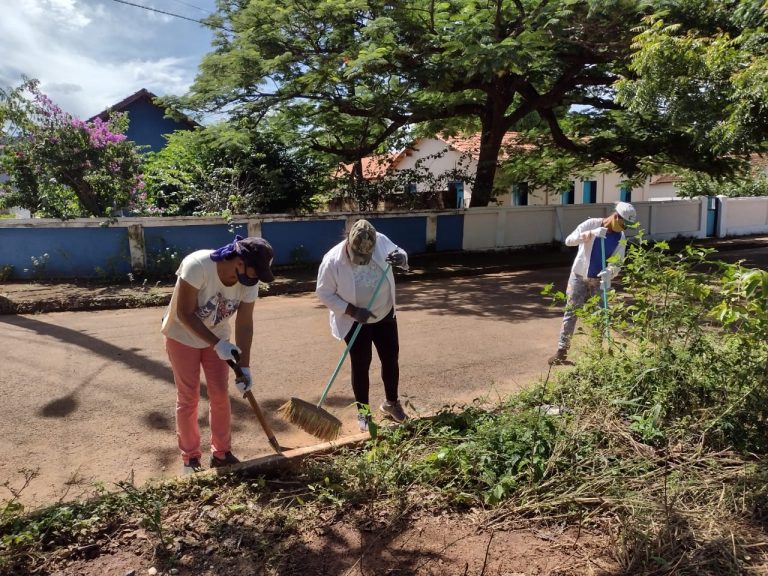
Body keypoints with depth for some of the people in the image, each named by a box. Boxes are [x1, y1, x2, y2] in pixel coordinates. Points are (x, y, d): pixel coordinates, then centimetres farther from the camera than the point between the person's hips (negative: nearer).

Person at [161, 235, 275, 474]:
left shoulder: (249, 281, -20)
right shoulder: (197, 265, -35)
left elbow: (245, 324, -13)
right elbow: (185, 314, -29)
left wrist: (244, 366, -15)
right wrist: (218, 344, -31)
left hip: (217, 338, 4)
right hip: (182, 337, -4)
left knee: (220, 395, 6)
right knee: (188, 398, 2)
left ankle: (221, 453, 22)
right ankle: (190, 458, 19)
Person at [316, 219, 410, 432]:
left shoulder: (381, 241, -17)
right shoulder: (332, 260, -25)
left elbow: (399, 253, 0)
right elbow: (324, 293, -17)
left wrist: (401, 258, -26)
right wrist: (352, 311, -25)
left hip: (385, 315, 4)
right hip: (354, 322, -4)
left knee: (391, 359, 12)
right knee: (361, 365, 5)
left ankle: (391, 403, 34)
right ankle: (363, 411, 24)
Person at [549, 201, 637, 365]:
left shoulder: (620, 237, -3)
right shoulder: (591, 224, -13)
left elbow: (617, 263, -8)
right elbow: (569, 241, -22)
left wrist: (609, 273, -30)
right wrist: (590, 234, -36)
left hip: (599, 281, 3)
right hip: (579, 277, -3)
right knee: (571, 313, 1)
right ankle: (561, 351, 8)